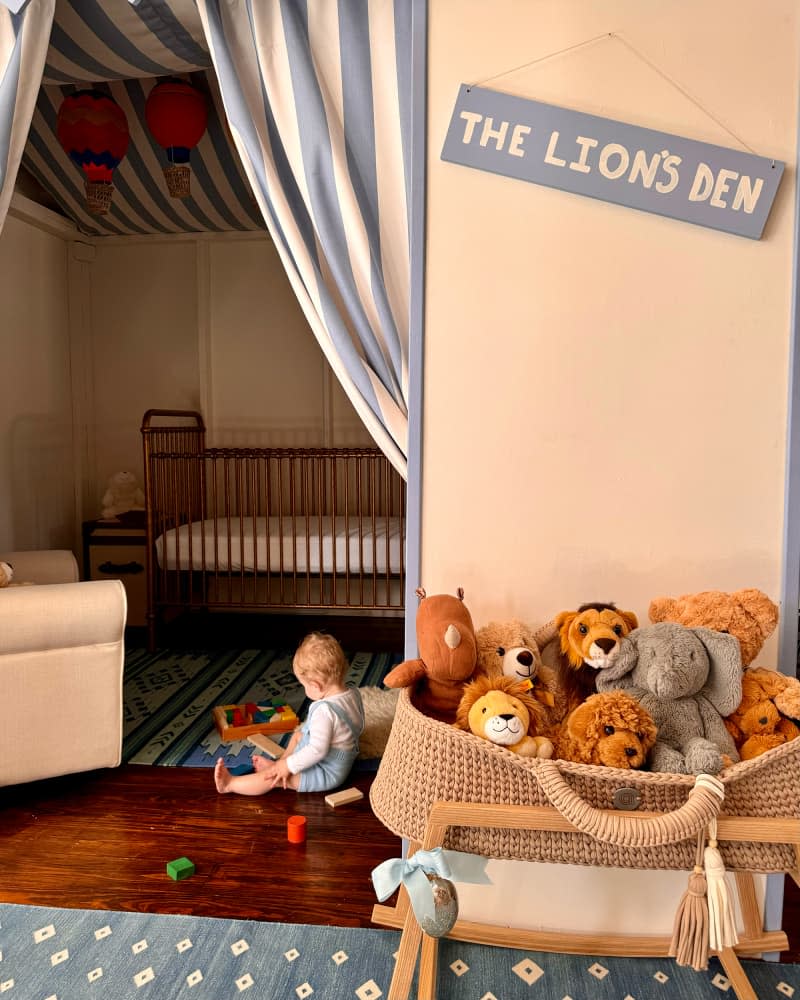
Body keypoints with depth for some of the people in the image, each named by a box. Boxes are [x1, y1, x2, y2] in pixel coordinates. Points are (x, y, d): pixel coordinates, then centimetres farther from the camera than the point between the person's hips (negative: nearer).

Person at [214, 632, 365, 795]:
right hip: (344, 762, 10)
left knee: (274, 777, -5)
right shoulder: (354, 693, -7)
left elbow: (317, 750, -33)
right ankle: (277, 764, 32)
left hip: (327, 774, -9)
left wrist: (289, 766, -21)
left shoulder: (324, 710, -34)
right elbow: (358, 728, 10)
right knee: (298, 734, 27)